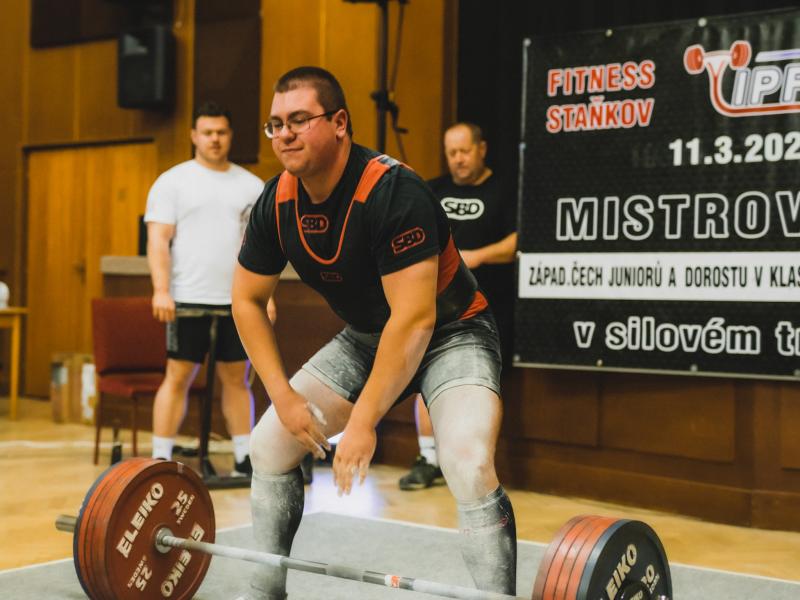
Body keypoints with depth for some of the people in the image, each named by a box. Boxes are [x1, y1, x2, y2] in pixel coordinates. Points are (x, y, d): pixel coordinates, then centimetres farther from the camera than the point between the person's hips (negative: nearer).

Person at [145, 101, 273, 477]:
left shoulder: (251, 185, 10)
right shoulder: (173, 181, 1)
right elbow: (158, 240, -7)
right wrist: (161, 290, -19)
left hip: (237, 301, 3)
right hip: (188, 300, -3)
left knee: (237, 378, 8)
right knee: (178, 377, -2)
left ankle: (245, 459, 15)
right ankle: (161, 459, 3)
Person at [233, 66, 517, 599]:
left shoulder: (393, 192, -31)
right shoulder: (277, 203, -11)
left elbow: (414, 320, -34)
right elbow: (248, 300, 1)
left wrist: (363, 423, -31)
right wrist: (284, 396, -7)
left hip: (449, 334, -7)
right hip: (365, 337, 7)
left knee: (469, 466, -30)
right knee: (270, 444, 4)